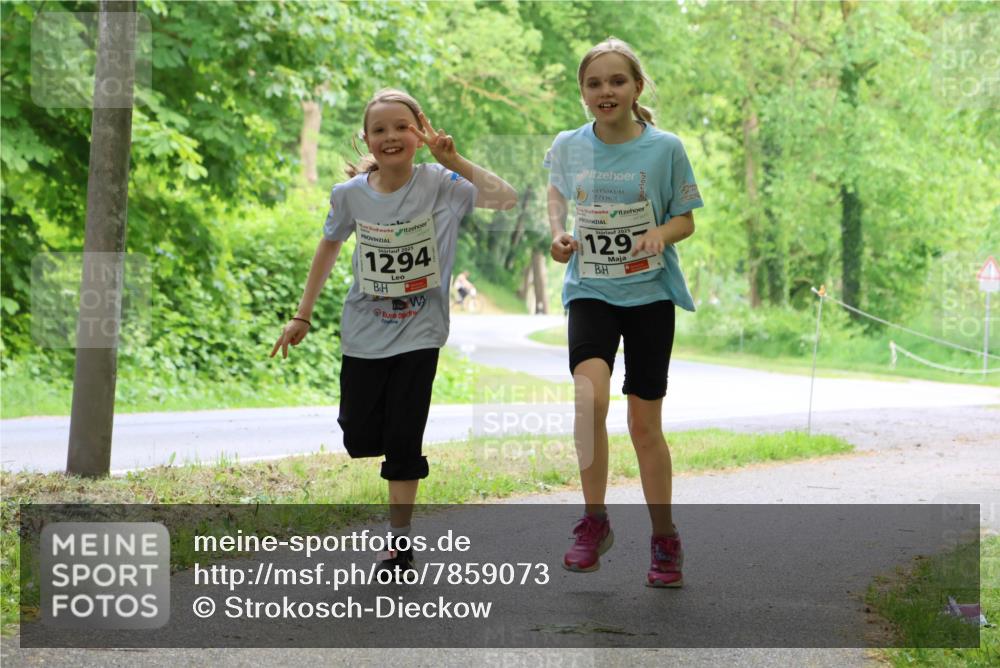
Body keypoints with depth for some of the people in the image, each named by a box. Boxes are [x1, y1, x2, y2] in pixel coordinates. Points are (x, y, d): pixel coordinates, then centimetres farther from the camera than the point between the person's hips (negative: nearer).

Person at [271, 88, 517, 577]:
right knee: (359, 439, 4)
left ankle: (399, 545, 10)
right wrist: (302, 316, 12)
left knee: (402, 440, -4)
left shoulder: (439, 185, -13)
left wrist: (454, 161, -29)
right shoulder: (350, 194, -6)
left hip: (418, 333, -3)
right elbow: (328, 248, 11)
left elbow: (506, 198, -25)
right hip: (364, 333, 3)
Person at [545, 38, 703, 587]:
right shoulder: (569, 146, -1)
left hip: (649, 292, -1)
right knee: (590, 394, -24)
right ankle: (594, 521, -7)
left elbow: (686, 219, 2)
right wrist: (558, 232, 2)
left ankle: (664, 540, 20)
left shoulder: (665, 148, -7)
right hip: (590, 290, 1)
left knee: (644, 424, 2)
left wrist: (661, 234, -20)